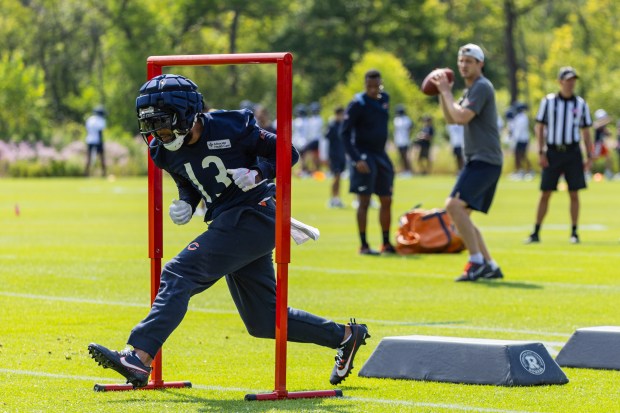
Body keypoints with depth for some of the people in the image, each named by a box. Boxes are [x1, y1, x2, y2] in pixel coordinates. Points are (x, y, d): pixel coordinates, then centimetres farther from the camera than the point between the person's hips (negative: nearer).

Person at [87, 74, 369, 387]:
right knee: (264, 322, 12)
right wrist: (185, 205, -2)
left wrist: (258, 173, -22)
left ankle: (139, 358, -32)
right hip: (227, 222, 9)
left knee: (179, 274, -22)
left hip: (253, 217, -9)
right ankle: (345, 335, 28)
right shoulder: (166, 152, 4)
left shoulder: (230, 127, -14)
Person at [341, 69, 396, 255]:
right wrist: (356, 159, -22)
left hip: (380, 155, 7)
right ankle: (364, 245, -3)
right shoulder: (357, 104, -13)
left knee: (386, 201, 9)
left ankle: (386, 244, 18)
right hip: (364, 156, -7)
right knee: (364, 201, -7)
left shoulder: (384, 99, 8)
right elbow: (345, 133, -15)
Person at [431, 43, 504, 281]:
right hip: (476, 161, 11)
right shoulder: (471, 89, 20)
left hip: (484, 161, -11)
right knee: (460, 214, 11)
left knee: (454, 205, -22)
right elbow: (451, 119, 23)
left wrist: (446, 91, -11)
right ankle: (490, 266, 14)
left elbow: (462, 117, -21)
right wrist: (442, 93, 11)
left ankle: (477, 262, -20)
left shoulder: (482, 87, -11)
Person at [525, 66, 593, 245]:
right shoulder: (548, 101, 2)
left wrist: (590, 157, 5)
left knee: (574, 194, 0)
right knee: (545, 194, -1)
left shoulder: (581, 104, 6)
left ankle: (574, 233, 8)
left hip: (572, 152, 1)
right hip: (553, 151, -1)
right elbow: (539, 128, 4)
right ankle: (536, 232, 4)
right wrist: (541, 153, -3)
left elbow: (586, 133, 11)